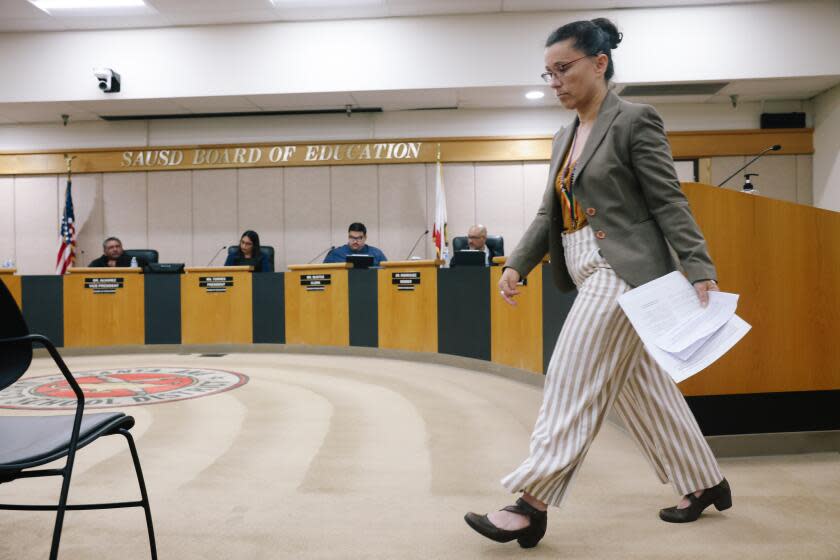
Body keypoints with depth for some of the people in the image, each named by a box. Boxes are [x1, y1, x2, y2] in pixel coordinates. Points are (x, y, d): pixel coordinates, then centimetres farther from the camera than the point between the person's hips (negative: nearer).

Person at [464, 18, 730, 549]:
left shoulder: (635, 121, -6)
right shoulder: (565, 138, 16)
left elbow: (670, 203, -11)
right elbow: (549, 214, 15)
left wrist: (701, 272, -16)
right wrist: (516, 265, 4)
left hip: (623, 274, -8)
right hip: (594, 280, 8)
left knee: (573, 387, -9)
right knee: (645, 390, 14)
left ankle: (533, 505, -2)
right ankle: (705, 483, 30)